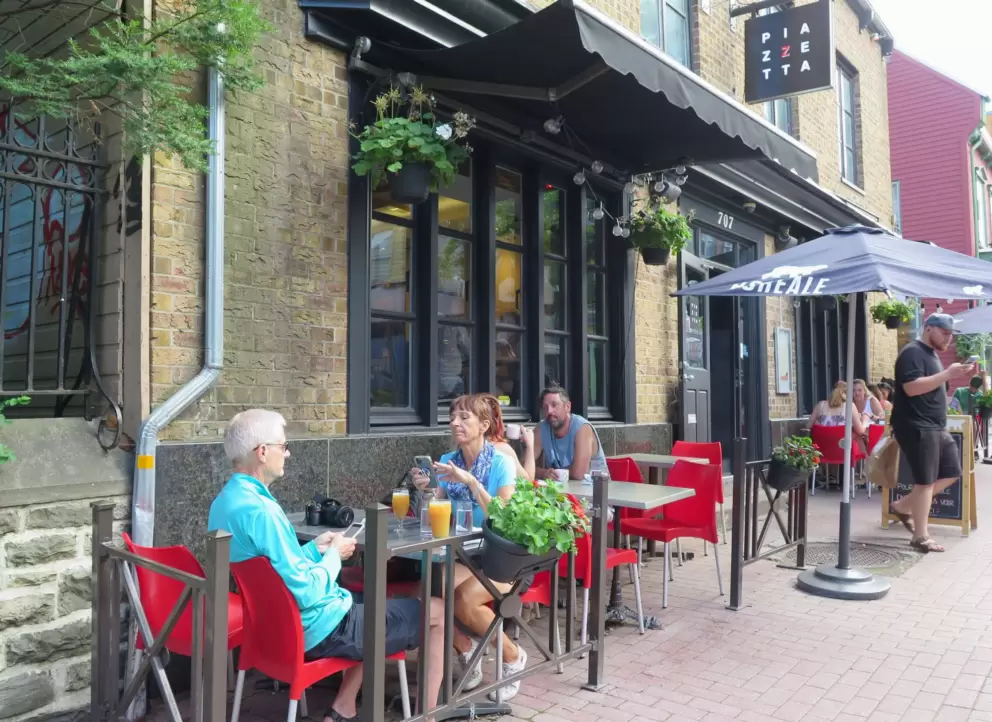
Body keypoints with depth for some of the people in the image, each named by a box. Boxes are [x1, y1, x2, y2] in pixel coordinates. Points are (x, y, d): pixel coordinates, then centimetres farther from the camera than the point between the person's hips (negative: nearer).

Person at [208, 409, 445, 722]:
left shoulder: (224, 502, 3)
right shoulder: (260, 510, -28)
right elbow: (306, 593, -26)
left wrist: (314, 547, 7)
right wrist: (333, 554, -11)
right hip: (317, 629, -10)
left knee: (375, 603, 33)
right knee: (439, 611, 1)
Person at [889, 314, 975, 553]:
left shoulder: (932, 354, 19)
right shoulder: (912, 352, -13)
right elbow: (912, 388, -25)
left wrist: (957, 376, 8)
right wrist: (947, 374, -21)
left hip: (936, 427, 10)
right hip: (917, 427, -10)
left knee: (951, 473, 12)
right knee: (926, 481, -5)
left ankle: (903, 506, 21)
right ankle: (921, 537, 5)